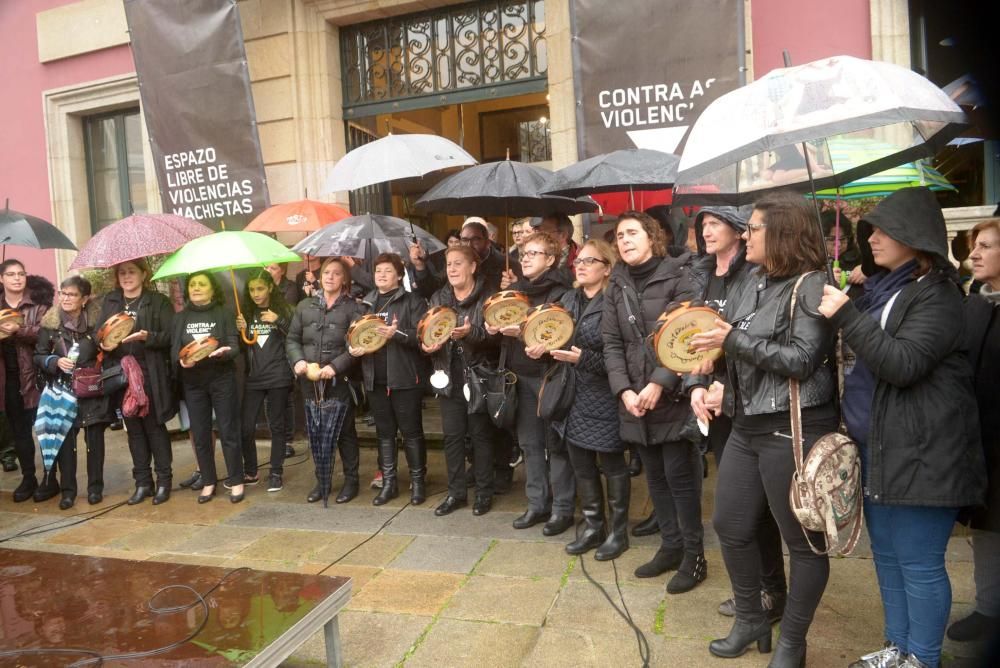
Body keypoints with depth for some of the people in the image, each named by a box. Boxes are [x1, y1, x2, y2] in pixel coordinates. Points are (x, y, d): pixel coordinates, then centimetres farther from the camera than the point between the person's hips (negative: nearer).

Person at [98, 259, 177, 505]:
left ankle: (164, 481, 13)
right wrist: (103, 343, -9)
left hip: (150, 375, -4)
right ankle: (143, 482, 19)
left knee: (154, 427, 2)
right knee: (133, 429, 10)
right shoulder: (110, 301, 13)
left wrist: (147, 336, -23)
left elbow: (170, 335, -7)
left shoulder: (159, 301, -1)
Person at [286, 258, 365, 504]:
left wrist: (335, 366, -21)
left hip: (340, 380, -4)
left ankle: (350, 481, 18)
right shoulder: (305, 306, 11)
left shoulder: (353, 308, -2)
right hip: (310, 381, 4)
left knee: (345, 430, 4)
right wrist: (298, 360, -7)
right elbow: (292, 339, 12)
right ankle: (322, 480, 25)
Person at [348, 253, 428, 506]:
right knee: (384, 432, 12)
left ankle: (418, 481, 15)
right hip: (375, 378, 5)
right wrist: (352, 347, -2)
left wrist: (397, 333, -25)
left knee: (411, 431, 2)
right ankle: (388, 482, 22)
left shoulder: (412, 301, -2)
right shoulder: (367, 303, 16)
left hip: (404, 377, -5)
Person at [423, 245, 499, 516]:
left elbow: (496, 335, -13)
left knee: (480, 435, 6)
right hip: (449, 378, 4)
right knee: (452, 436, 9)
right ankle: (456, 492, 22)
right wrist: (427, 345, -11)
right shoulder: (438, 298, 9)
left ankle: (484, 492, 19)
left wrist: (471, 332, -28)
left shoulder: (487, 297, -6)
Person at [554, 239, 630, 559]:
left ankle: (618, 530, 23)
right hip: (573, 396, 7)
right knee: (581, 464, 14)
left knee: (612, 464, 7)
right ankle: (593, 526, 29)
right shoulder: (568, 299, 10)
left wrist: (584, 358, -25)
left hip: (603, 399, -6)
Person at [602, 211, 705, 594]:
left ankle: (694, 555, 17)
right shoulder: (616, 286, 10)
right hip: (634, 399, 5)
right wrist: (623, 390, -8)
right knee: (655, 475, 14)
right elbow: (612, 343, 5)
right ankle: (670, 546, 29)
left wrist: (660, 383, -20)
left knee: (679, 475, 1)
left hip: (674, 397, -5)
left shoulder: (678, 276, -6)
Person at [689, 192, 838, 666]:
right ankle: (751, 619, 35)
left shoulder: (812, 284, -12)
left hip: (795, 428, -8)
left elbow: (802, 360, -21)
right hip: (747, 424, 9)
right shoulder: (755, 283, 11)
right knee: (730, 526, 15)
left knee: (804, 540, 7)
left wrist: (733, 339, -17)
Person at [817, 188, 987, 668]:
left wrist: (845, 316, -21)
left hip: (920, 451, -9)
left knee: (919, 563, 1)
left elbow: (903, 364, -23)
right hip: (878, 446, 9)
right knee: (886, 554, 17)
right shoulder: (881, 287, 15)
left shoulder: (937, 293, -11)